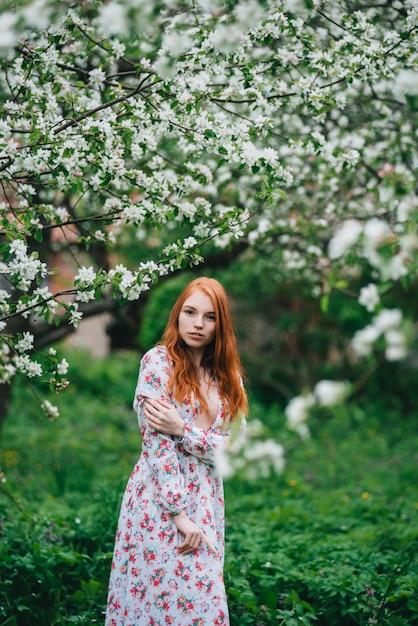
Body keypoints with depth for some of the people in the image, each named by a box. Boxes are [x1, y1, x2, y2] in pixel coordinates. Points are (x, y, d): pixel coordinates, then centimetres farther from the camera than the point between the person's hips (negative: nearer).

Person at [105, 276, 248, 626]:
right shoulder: (159, 361, -7)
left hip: (205, 502, 5)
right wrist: (180, 514, -17)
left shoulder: (226, 375, 9)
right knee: (162, 596, -1)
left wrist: (181, 430, -17)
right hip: (160, 502, -5)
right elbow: (156, 440, -14)